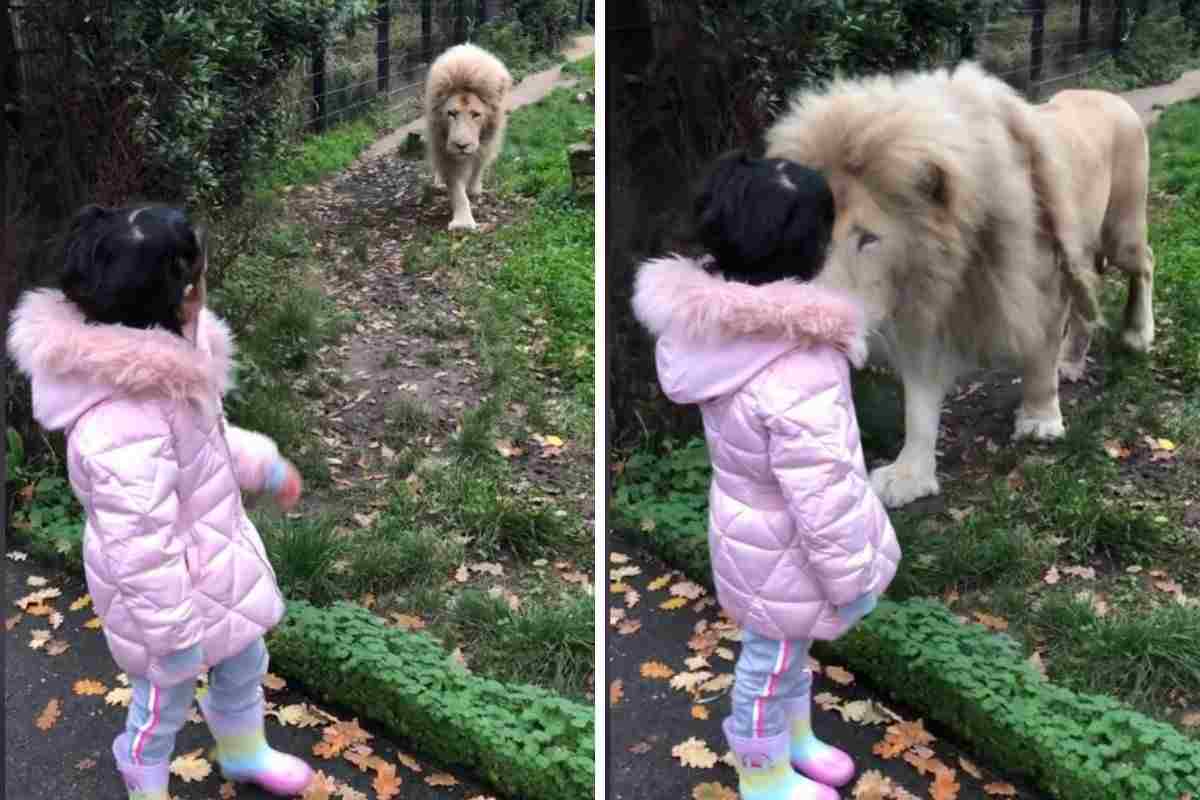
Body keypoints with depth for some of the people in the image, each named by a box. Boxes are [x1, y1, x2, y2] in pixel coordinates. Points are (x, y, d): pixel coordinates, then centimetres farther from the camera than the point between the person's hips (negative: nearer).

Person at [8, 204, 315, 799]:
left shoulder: (142, 364, -9)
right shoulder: (124, 423, -39)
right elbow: (141, 548, -31)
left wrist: (262, 464, 15)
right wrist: (174, 637, -21)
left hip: (211, 558, 9)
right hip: (170, 589, -9)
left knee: (242, 664, 30)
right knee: (163, 706, 20)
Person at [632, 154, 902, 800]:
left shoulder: (721, 326, -11)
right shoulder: (794, 373, -39)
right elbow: (822, 494, -30)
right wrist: (852, 578, -15)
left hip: (751, 522, 8)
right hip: (786, 553, -8)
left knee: (786, 649, 31)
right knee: (771, 664, 18)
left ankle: (795, 740, 56)